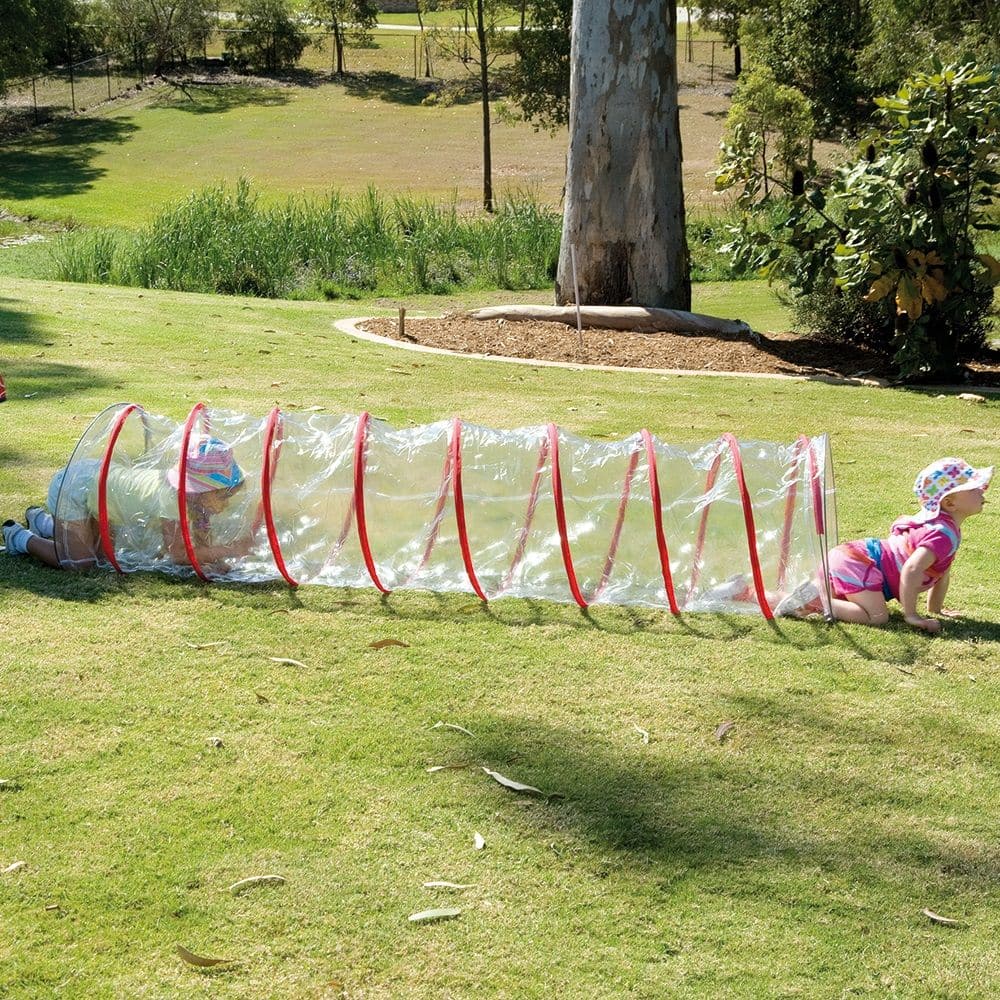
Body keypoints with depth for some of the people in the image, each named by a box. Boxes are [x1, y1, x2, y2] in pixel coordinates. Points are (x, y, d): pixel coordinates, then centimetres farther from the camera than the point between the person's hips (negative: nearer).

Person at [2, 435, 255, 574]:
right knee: (78, 562, -14)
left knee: (101, 550, 18)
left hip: (96, 475, 9)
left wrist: (212, 560, -25)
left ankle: (43, 521, 38)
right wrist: (229, 551, -34)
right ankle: (20, 538, 10)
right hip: (71, 487, -8)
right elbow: (178, 553, -36)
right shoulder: (170, 498, -37)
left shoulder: (195, 495, -12)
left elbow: (202, 543, -5)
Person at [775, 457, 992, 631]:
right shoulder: (944, 534, -20)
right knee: (877, 616, -23)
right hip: (858, 566, -10)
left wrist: (935, 608, 29)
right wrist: (911, 614, -26)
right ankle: (812, 598, -20)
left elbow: (942, 570, 27)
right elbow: (912, 569, -33)